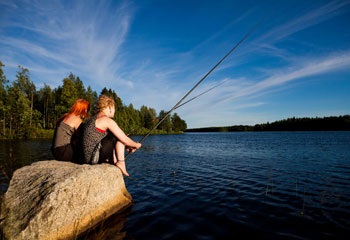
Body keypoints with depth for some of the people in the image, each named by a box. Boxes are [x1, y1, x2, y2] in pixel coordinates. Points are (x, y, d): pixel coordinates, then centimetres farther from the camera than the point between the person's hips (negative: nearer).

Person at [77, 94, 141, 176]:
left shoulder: (92, 119, 16)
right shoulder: (107, 120, -11)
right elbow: (125, 140, -12)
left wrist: (126, 147, 19)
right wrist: (136, 145, 10)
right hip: (94, 158, -9)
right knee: (120, 136, -4)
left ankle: (115, 162, 15)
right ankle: (121, 163, -2)